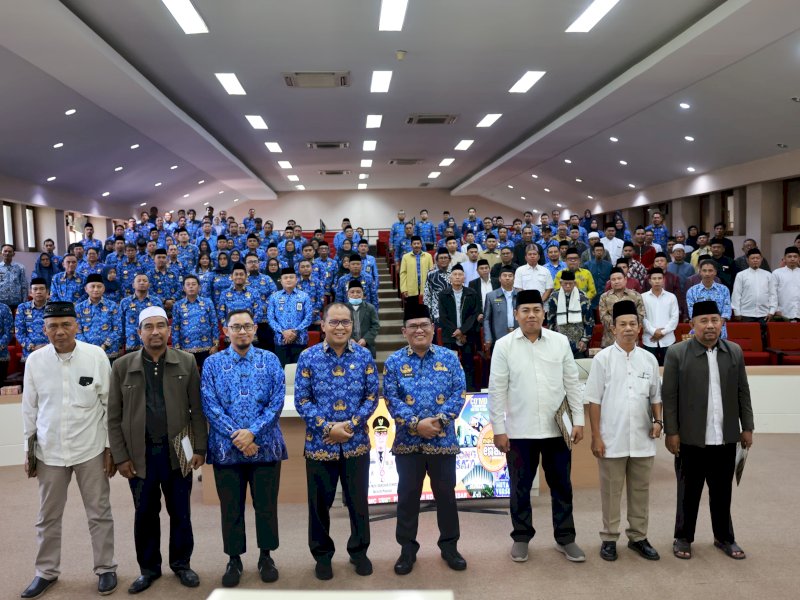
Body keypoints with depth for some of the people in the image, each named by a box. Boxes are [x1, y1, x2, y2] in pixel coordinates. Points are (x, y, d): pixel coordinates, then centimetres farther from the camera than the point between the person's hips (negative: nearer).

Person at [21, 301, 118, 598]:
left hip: (90, 449, -2)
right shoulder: (34, 360, -4)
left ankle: (105, 568, 26)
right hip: (49, 450, 2)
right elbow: (30, 408, 6)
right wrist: (29, 450, 8)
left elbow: (110, 404, -4)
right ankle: (46, 571, 34)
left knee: (99, 513, 10)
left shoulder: (96, 356, -10)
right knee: (48, 516, 16)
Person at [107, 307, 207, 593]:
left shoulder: (186, 362, -1)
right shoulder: (122, 366, -1)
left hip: (177, 451, 0)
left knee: (180, 512, 10)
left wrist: (200, 448, -3)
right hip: (140, 454, 0)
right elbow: (114, 417, 1)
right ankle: (149, 567, 30)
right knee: (144, 514, 12)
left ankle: (181, 564, 29)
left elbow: (197, 409, 1)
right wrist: (120, 456, -2)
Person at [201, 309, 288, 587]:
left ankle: (266, 556, 27)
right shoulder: (212, 363, 2)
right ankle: (234, 559, 26)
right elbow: (209, 405, -6)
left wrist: (253, 432, -16)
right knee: (231, 508, 10)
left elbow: (277, 401, -6)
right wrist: (236, 437, -15)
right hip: (226, 448, 0)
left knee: (266, 505, 10)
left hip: (265, 445, 0)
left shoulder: (270, 360, 2)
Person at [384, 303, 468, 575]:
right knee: (407, 495, 9)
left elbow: (459, 392, -2)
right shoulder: (394, 362, 1)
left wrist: (439, 419, -15)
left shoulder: (449, 358, 3)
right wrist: (416, 424, -17)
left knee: (445, 493, 11)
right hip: (408, 441, 0)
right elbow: (392, 399, -5)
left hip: (443, 439, 1)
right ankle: (407, 547, 23)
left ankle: (449, 545, 27)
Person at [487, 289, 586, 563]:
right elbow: (497, 391, -5)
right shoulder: (503, 346, -5)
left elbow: (572, 384, 4)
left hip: (556, 428, 2)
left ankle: (565, 538, 27)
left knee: (561, 485, 12)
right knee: (520, 487, 11)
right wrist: (498, 429, -7)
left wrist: (578, 420, 1)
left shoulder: (560, 341, 0)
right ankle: (521, 537, 27)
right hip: (519, 430, -1)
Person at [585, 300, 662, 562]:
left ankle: (638, 537, 27)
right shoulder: (603, 358, -5)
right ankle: (609, 538, 19)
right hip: (612, 439, -3)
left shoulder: (649, 360, 5)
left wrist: (658, 420, -3)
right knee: (611, 491, 6)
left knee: (640, 490, 13)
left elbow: (655, 396, 14)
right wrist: (596, 436, -8)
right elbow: (594, 400, -5)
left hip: (642, 440, 3)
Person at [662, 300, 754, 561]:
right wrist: (671, 432, -9)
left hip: (726, 438, 3)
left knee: (722, 492, 14)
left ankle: (724, 537, 31)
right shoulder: (677, 353, -7)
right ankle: (683, 538, 24)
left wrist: (747, 427, 8)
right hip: (691, 438, -3)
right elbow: (669, 396, -6)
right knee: (689, 491, 9)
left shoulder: (735, 352, 5)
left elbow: (743, 392, 10)